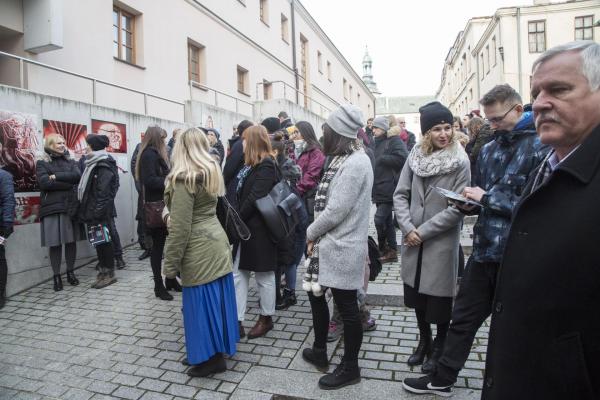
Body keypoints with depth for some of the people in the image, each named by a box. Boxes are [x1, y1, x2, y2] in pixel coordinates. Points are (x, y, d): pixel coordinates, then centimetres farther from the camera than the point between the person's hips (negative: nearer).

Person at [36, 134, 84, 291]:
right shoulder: (42, 163, 3)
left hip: (71, 206, 3)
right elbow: (45, 183, -12)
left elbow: (77, 176, -5)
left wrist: (56, 176, -11)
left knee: (71, 240, 6)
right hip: (52, 207, -3)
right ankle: (56, 276, 8)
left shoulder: (70, 161, 14)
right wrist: (69, 183, -10)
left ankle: (70, 272, 19)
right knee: (55, 243, -2)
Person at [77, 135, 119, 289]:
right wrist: (85, 211, 15)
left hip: (100, 212, -9)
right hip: (92, 210, 9)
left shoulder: (104, 166, -14)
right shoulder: (94, 164, 15)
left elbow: (103, 192, -20)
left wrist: (97, 213, -23)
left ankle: (109, 273, 7)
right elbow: (88, 189, 17)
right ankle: (103, 270, 21)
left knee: (104, 240, -2)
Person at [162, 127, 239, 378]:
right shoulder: (212, 172, 8)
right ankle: (212, 350, 31)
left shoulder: (184, 179, -17)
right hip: (216, 242, 9)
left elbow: (180, 228, -18)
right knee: (216, 299, 16)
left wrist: (170, 264, -11)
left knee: (202, 301, 4)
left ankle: (211, 358, 18)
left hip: (199, 251, -9)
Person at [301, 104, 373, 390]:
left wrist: (311, 233, -8)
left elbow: (336, 210, -23)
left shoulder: (355, 163, -19)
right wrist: (316, 235, 3)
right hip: (329, 244, 10)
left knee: (347, 308, 5)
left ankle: (350, 368, 25)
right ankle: (320, 351, 40)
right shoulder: (344, 159, 12)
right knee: (315, 294, 20)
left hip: (342, 248, -10)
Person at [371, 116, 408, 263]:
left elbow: (401, 158, -23)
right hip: (379, 189, 9)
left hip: (389, 189, -9)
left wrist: (381, 159, -15)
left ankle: (383, 249, 5)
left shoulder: (394, 140, -7)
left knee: (379, 219, -12)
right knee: (387, 220, 13)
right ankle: (392, 251, 22)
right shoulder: (377, 143, 18)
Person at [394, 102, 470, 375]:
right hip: (412, 240, 4)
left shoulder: (460, 161, -10)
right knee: (417, 296, 16)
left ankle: (439, 347, 34)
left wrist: (423, 231, -15)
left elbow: (457, 208, -13)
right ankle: (423, 342, 39)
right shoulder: (416, 155, 0)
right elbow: (400, 194, 0)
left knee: (439, 299, 9)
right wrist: (408, 228, -12)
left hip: (441, 242, -3)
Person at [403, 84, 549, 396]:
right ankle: (442, 379, 31)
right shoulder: (489, 150, 10)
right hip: (484, 250, 6)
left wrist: (487, 198, -18)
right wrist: (469, 204, -4)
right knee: (463, 318, 15)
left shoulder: (541, 147, -11)